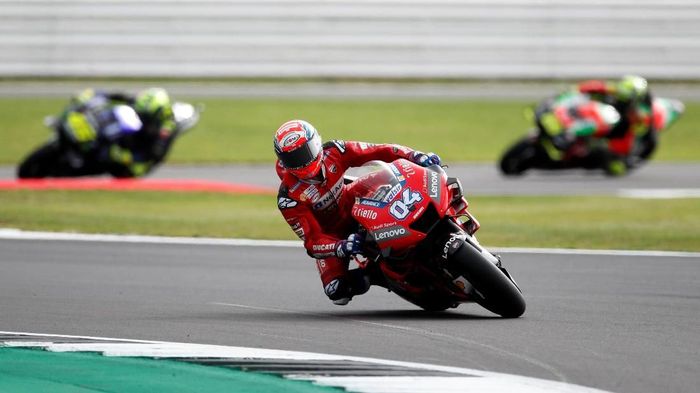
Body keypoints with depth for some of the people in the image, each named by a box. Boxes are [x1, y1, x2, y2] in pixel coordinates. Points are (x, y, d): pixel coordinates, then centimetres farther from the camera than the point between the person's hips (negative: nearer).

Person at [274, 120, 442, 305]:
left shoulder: (332, 152, -20)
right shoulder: (288, 198, -29)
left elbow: (378, 152, -17)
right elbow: (312, 242, -30)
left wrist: (416, 156, -32)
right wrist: (342, 247, -50)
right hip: (329, 237, -3)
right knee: (339, 293, -25)